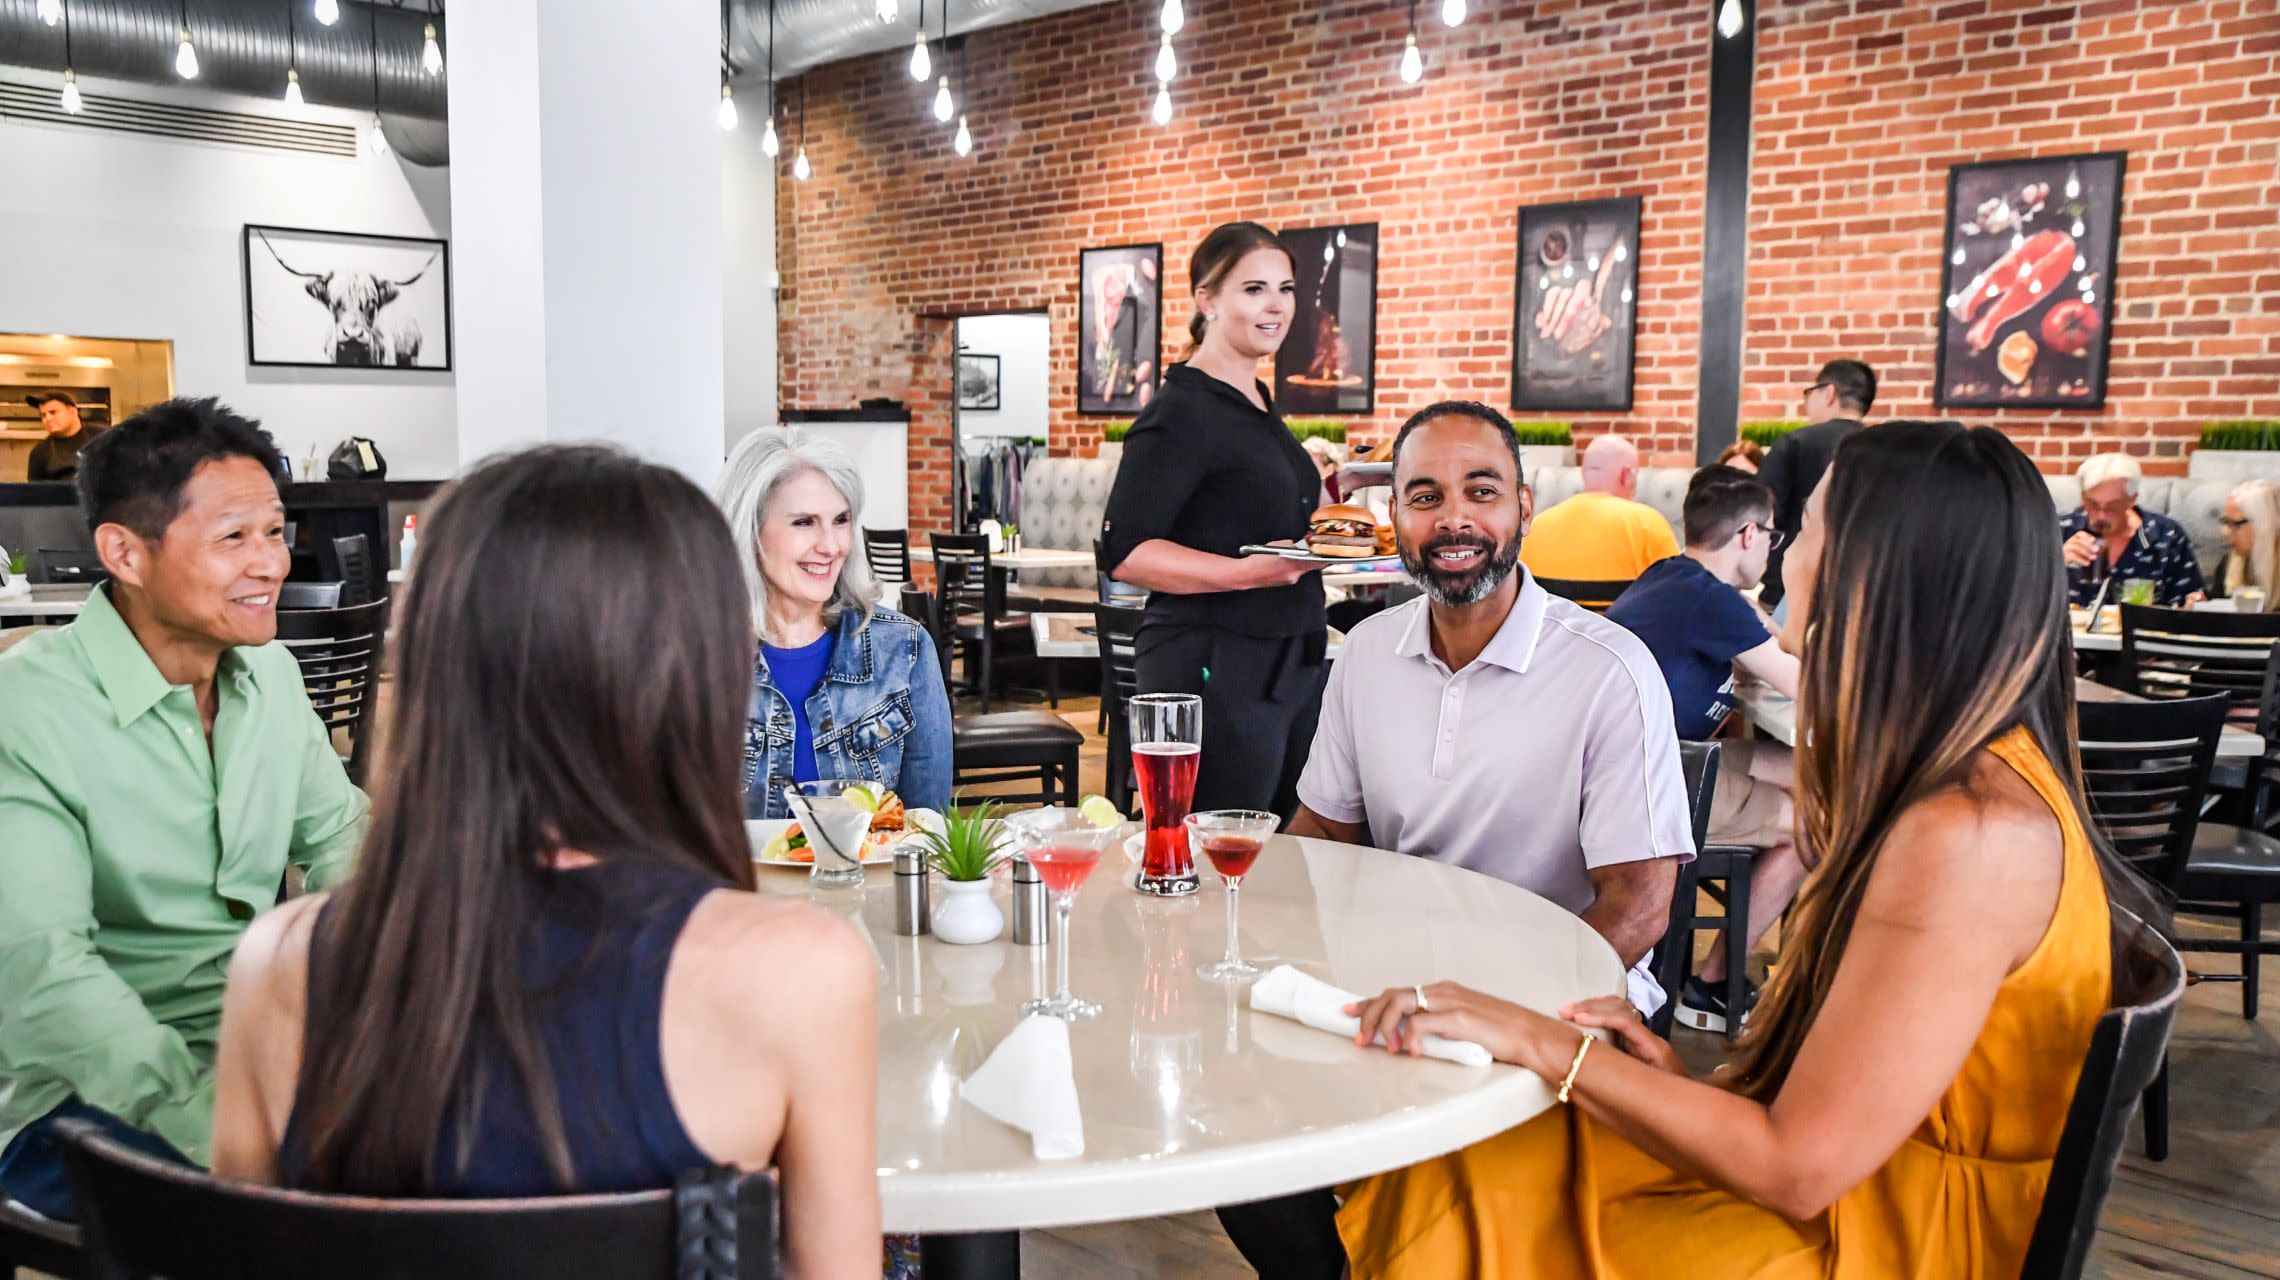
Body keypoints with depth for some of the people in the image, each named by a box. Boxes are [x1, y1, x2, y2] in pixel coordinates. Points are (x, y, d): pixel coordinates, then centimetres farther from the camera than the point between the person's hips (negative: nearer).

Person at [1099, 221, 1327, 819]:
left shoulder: (1260, 405, 14)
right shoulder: (1180, 413, -13)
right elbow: (1124, 554, -19)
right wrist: (1246, 571, -27)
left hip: (1293, 661, 9)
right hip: (1216, 668, -9)